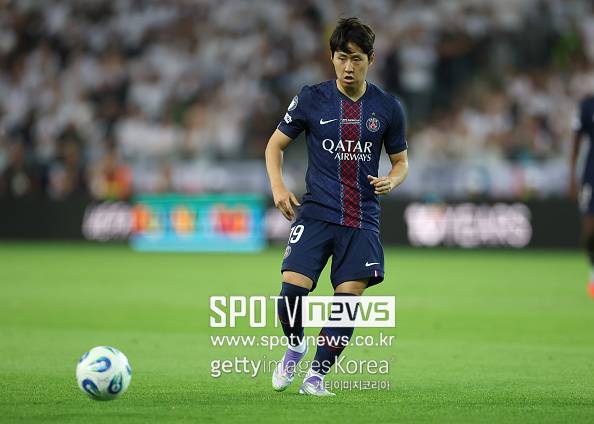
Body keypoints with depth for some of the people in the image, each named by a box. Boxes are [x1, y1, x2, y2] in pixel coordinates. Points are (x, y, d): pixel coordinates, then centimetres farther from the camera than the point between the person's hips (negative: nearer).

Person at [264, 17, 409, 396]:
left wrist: (392, 180, -8)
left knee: (349, 298, -6)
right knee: (292, 290, -16)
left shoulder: (387, 107, 5)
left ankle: (317, 375, 10)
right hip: (316, 212, -1)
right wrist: (278, 186, -4)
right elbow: (275, 144, 12)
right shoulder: (312, 99, 2)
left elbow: (401, 161, 15)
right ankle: (295, 347, 16)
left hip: (362, 219, 1)